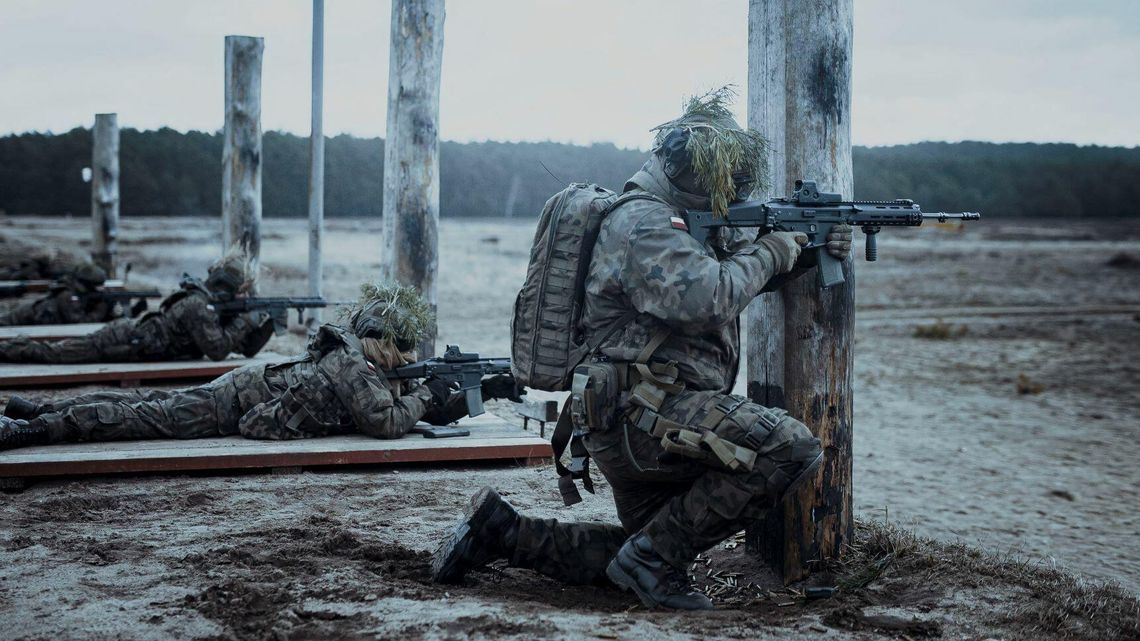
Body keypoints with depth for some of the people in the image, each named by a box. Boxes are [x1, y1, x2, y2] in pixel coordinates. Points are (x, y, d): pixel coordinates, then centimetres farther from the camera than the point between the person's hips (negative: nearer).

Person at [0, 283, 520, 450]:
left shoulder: (363, 361, 9)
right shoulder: (354, 365, -19)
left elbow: (426, 411, 13)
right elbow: (387, 422, -28)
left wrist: (481, 392, 5)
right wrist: (427, 395, -12)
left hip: (242, 384, 8)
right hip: (237, 403, -8)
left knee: (145, 407, 13)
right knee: (139, 417, -8)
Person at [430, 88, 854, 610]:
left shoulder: (691, 216, 16)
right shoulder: (644, 224, -15)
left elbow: (738, 268, 27)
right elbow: (707, 298, -29)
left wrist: (806, 252, 9)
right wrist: (770, 253, -14)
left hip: (632, 427, 11)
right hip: (641, 412, -11)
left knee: (645, 553, 21)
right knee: (791, 449, -21)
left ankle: (502, 531, 18)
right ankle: (654, 558, -14)